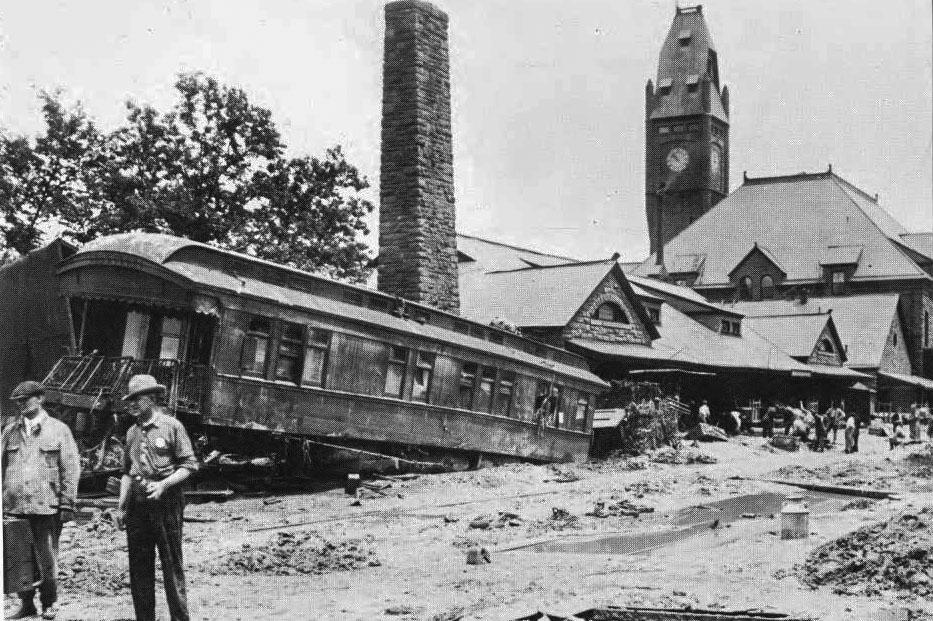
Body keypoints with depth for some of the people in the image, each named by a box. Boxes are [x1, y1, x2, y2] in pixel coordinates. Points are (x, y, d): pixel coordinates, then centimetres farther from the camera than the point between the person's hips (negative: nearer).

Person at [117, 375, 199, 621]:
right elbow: (127, 471, 19)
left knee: (172, 564, -2)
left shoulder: (172, 426, -4)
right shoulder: (132, 432, 13)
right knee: (139, 566, 7)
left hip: (166, 503, -5)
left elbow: (189, 465, -5)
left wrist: (163, 485, -17)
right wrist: (122, 505, 10)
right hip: (138, 506, 6)